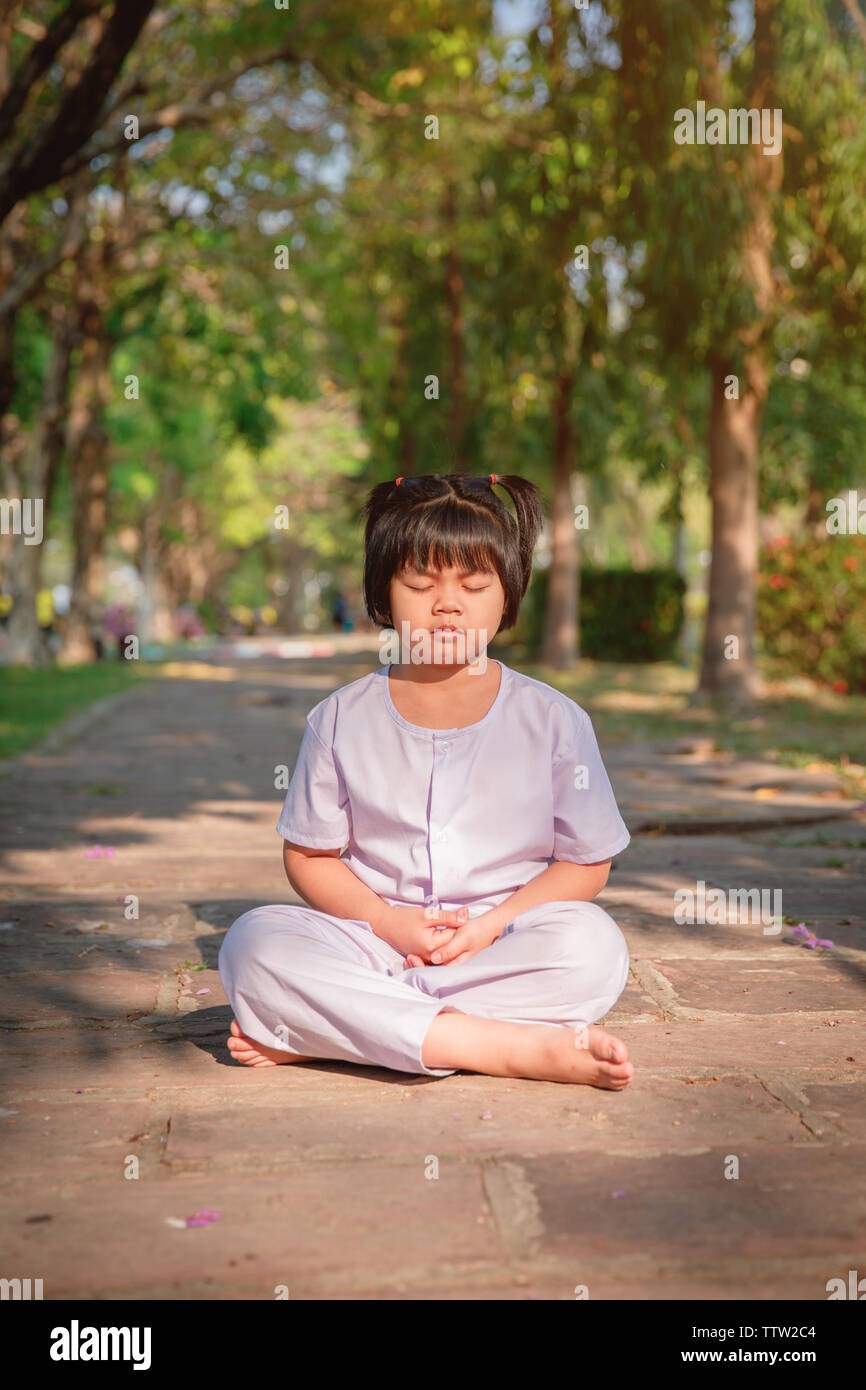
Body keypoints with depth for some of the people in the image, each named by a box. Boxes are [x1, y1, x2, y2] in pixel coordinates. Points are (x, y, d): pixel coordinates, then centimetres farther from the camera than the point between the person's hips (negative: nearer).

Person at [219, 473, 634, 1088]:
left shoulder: (553, 720, 1)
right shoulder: (343, 719, 4)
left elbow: (587, 863, 4)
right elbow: (309, 856, 7)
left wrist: (491, 923, -12)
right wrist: (389, 922, -11)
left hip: (505, 946, 0)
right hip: (373, 939, 0)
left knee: (595, 946, -33)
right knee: (252, 942, -28)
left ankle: (318, 1034, -27)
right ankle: (520, 1049, -32)